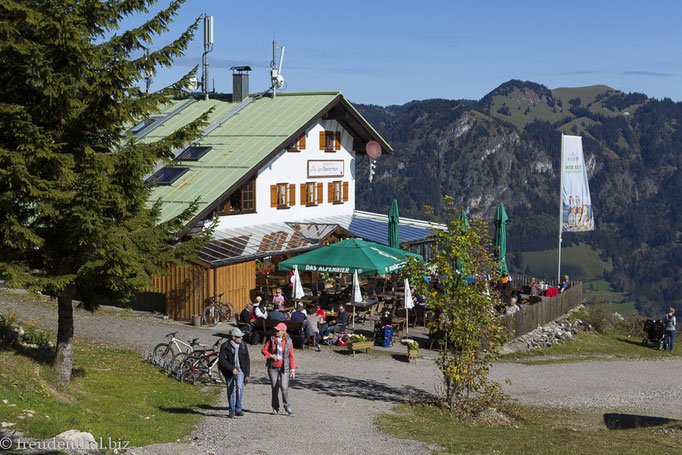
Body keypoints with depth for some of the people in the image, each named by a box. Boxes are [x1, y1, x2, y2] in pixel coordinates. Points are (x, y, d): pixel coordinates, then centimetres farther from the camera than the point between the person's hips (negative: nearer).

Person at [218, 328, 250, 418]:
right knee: (230, 391, 8)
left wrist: (247, 374, 7)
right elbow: (221, 360, -15)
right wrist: (232, 368, -23)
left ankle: (238, 409, -17)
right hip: (229, 372, -1)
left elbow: (247, 360, 11)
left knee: (239, 387, -22)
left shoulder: (243, 345, 4)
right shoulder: (225, 346, -8)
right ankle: (231, 410, 25)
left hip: (240, 371, 1)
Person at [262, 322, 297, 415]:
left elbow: (291, 356, 0)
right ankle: (275, 408, 16)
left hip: (284, 367, -2)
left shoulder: (288, 341, -1)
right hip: (273, 367, 2)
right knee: (275, 388, 5)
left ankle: (287, 407, -2)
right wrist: (270, 355, -11)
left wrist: (292, 370, -4)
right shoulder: (272, 340, 3)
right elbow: (264, 350, 8)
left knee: (284, 387, -14)